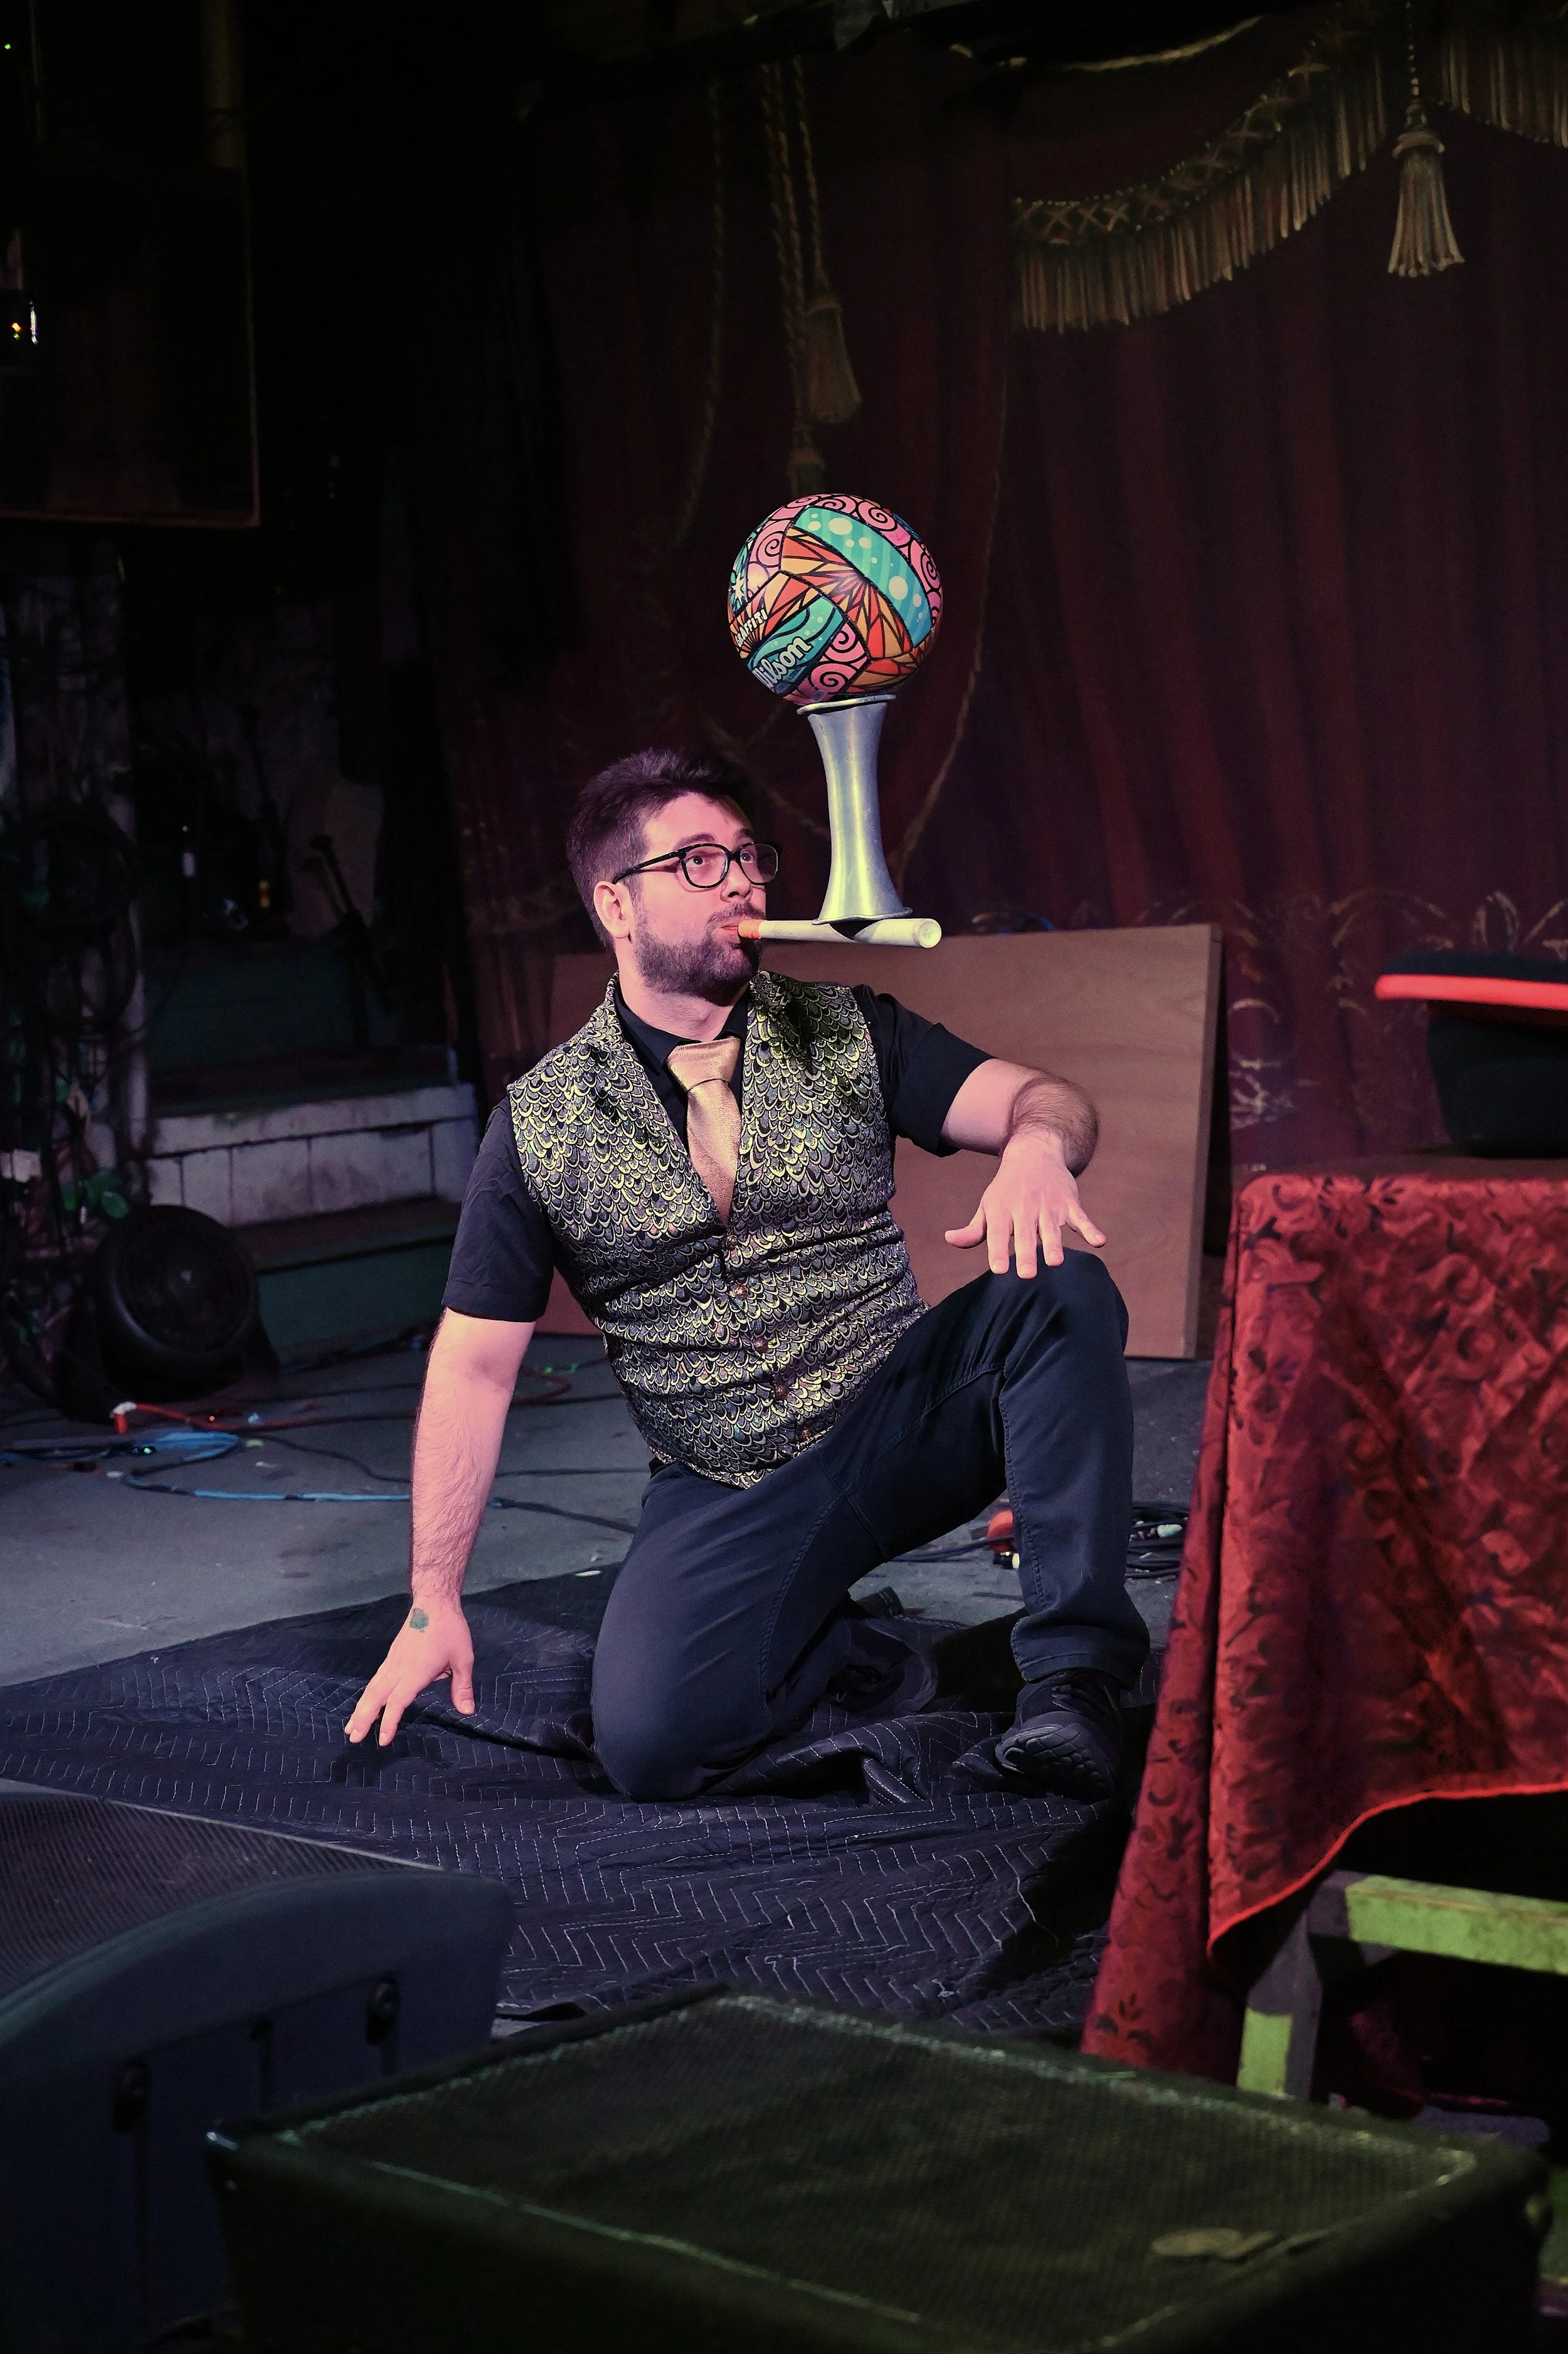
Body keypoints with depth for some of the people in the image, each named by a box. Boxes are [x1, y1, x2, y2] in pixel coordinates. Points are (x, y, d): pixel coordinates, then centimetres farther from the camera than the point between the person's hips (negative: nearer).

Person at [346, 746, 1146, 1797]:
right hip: (726, 1497, 0)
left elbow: (1043, 1098, -8)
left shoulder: (848, 1035, 4)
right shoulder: (542, 1122, 0)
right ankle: (822, 1638, 9)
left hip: (900, 1424, 1)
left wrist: (1037, 1147, -35)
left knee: (1060, 1289, -28)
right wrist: (434, 1605, -2)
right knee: (649, 1743, -26)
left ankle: (1074, 1671, -22)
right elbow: (473, 1366, 2)